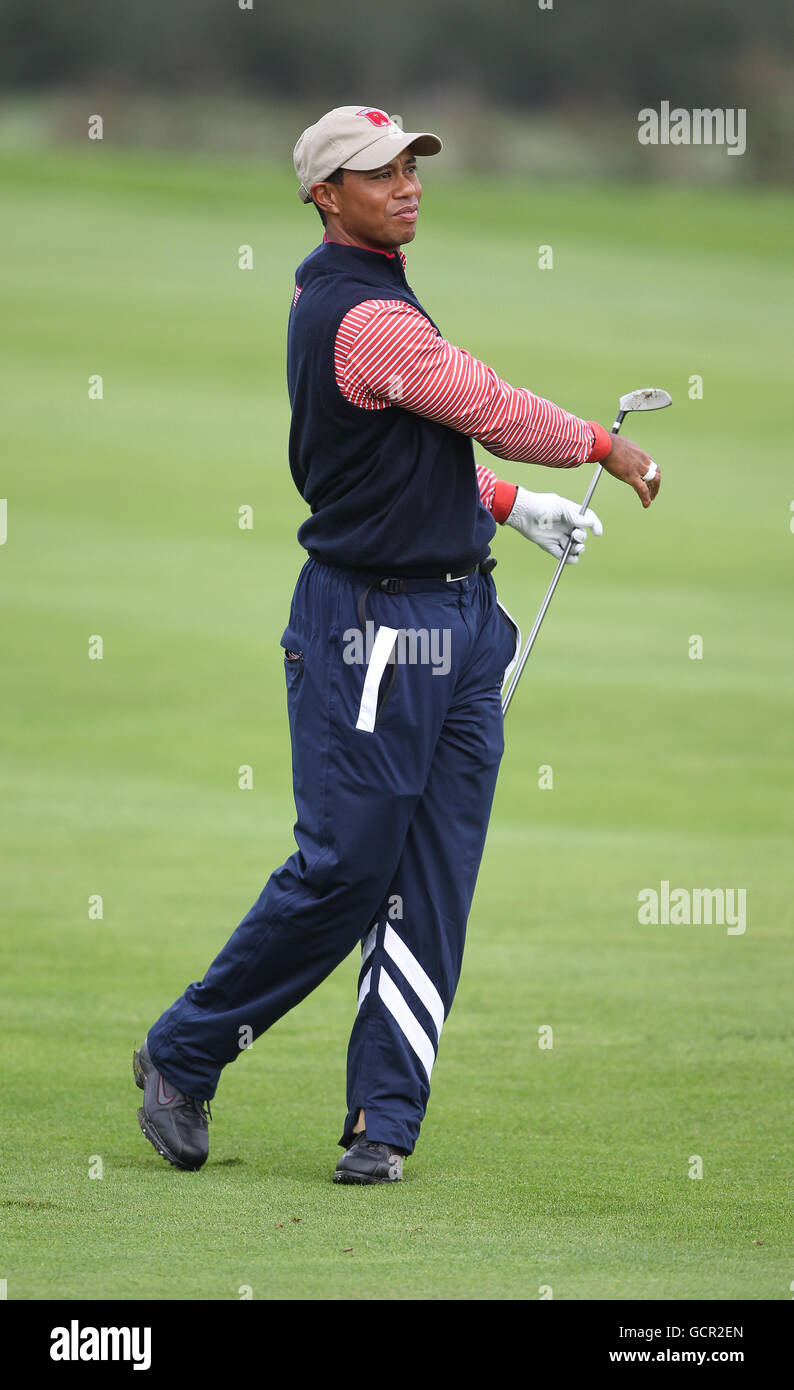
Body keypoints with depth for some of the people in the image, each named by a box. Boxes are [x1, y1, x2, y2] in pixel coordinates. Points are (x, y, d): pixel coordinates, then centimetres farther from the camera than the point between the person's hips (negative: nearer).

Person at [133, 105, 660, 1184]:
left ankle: (385, 1120, 4)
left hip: (459, 624, 9)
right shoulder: (368, 318, -18)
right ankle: (182, 1057, 12)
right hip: (371, 628, -9)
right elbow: (497, 413, -13)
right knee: (346, 866, -5)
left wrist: (511, 504, 15)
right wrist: (603, 447, 3)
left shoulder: (343, 298, 14)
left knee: (434, 883, 3)